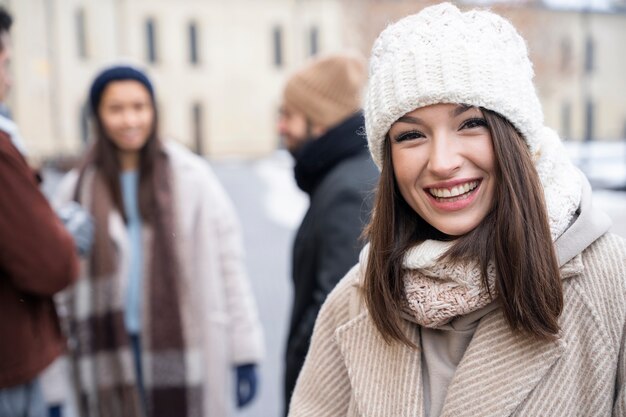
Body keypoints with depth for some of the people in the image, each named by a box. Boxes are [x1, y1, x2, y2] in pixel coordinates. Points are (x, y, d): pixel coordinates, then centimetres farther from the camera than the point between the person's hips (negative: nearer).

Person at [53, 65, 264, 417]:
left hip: (186, 354, -1)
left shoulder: (192, 177, -2)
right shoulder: (77, 190, 4)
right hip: (110, 364, 2)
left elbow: (228, 264, -4)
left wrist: (245, 354, -6)